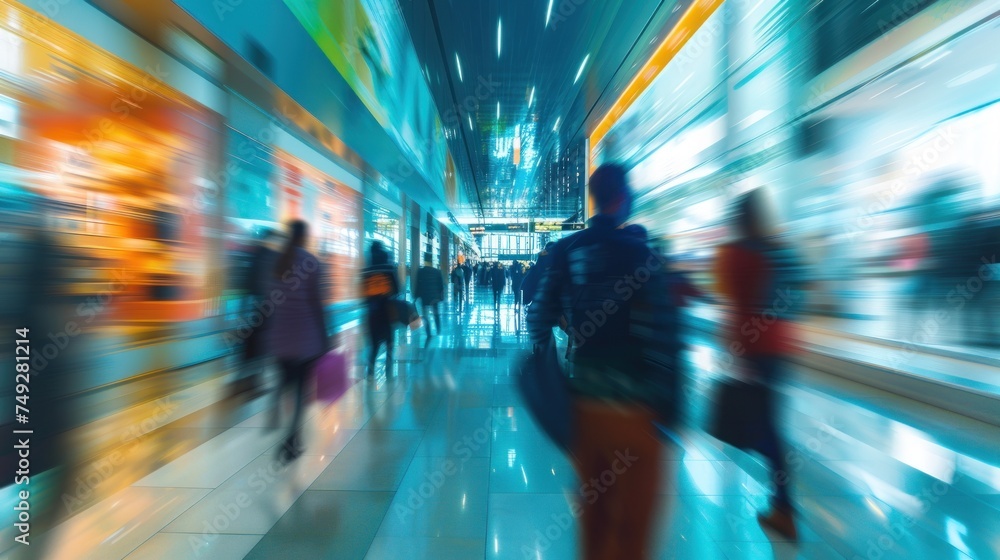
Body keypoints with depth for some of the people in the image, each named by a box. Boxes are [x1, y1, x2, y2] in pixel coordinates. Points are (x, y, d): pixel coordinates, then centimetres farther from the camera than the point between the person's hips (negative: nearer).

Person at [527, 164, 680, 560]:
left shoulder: (564, 251, 0)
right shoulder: (640, 253, -14)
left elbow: (539, 318, 1)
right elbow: (660, 338, -19)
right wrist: (668, 404, -7)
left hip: (582, 400, 5)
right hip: (633, 405, -4)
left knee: (594, 508, 27)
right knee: (632, 521, 17)